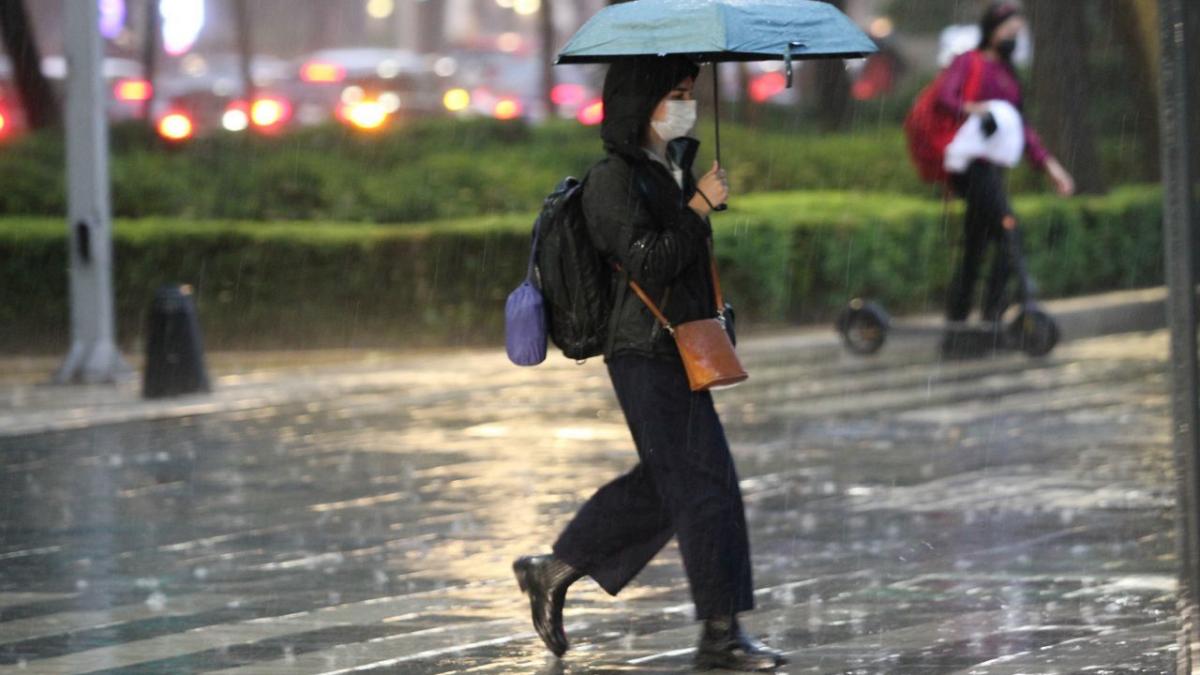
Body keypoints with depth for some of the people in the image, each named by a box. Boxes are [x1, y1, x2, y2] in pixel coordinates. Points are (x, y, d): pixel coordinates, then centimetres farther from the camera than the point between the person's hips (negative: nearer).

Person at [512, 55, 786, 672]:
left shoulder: (675, 167, 15)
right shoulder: (614, 179, -13)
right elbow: (647, 262, -22)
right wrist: (698, 207, -18)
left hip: (680, 349, 9)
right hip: (646, 352, -9)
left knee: (660, 483, 15)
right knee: (703, 484, -9)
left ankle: (554, 572, 26)